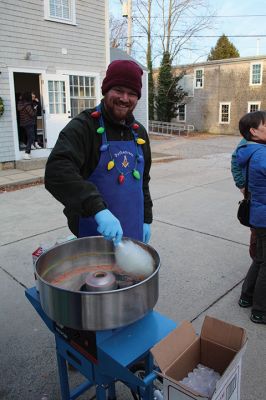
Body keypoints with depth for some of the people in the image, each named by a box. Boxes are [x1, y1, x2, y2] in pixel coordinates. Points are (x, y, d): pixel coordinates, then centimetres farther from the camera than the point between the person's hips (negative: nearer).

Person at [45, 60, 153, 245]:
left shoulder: (139, 132, 8)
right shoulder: (83, 127, -13)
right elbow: (57, 171, -30)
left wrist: (146, 219, 13)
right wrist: (98, 209, -40)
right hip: (92, 235, -6)